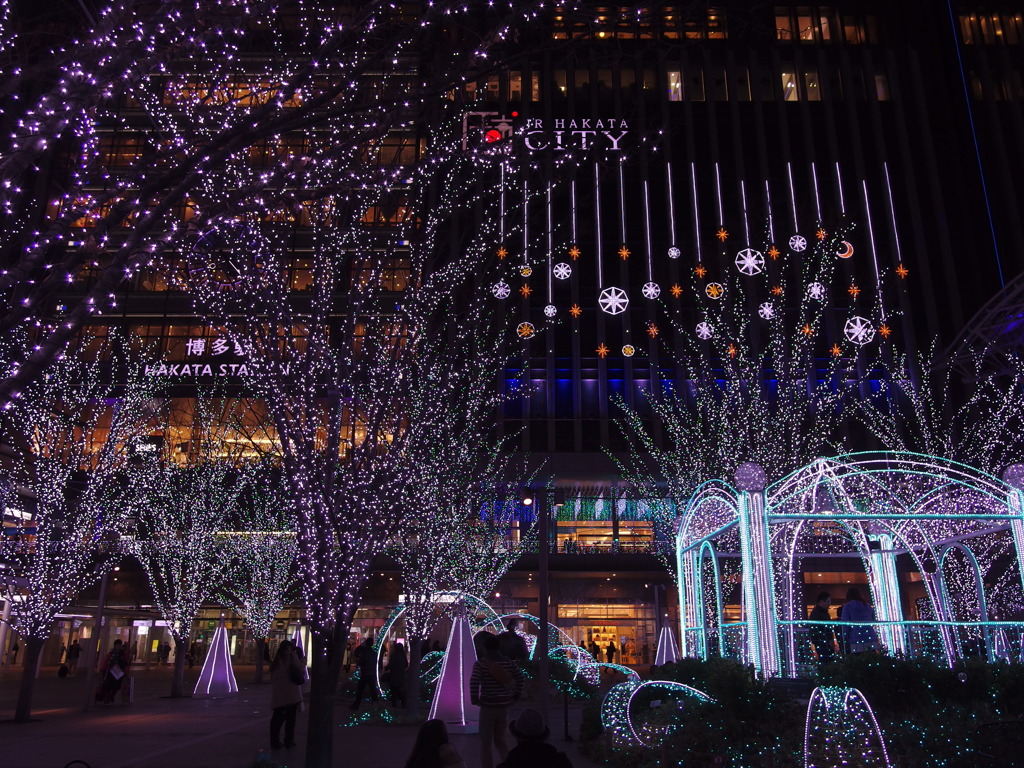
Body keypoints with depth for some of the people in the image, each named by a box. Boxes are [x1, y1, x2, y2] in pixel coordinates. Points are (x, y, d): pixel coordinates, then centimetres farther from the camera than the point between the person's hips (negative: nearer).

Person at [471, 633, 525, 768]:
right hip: (504, 706, 4)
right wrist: (516, 696, 7)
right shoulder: (508, 662, 4)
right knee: (500, 741, 18)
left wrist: (474, 699, -12)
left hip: (488, 706, -4)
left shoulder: (481, 663, -8)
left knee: (485, 743, 9)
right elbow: (520, 677, 0)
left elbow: (474, 680, -22)